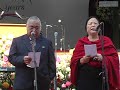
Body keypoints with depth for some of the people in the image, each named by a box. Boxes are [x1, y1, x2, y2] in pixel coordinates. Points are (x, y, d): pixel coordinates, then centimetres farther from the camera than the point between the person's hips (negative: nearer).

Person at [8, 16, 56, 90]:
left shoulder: (47, 43, 11)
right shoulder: (17, 41, 11)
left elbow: (51, 63, 9)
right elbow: (11, 57, 4)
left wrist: (50, 77, -2)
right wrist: (22, 59, -15)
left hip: (42, 84, 0)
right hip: (22, 84, 0)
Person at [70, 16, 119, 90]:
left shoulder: (106, 41, 10)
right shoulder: (81, 42, 10)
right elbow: (74, 61, 5)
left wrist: (103, 58, -16)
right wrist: (83, 60, -15)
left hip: (102, 79, 0)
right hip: (85, 79, 0)